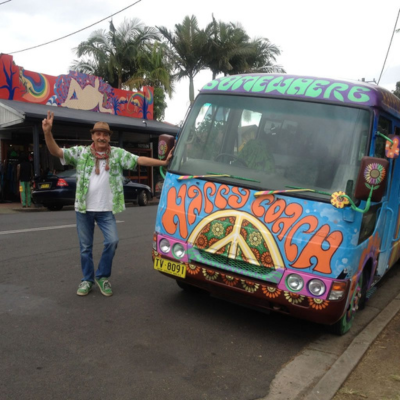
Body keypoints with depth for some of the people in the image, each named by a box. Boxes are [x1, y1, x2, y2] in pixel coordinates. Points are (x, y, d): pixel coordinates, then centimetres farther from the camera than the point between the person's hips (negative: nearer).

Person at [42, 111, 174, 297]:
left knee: (112, 241, -12)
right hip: (84, 208, 0)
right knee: (85, 246, 8)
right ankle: (87, 280, 26)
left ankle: (102, 276, 10)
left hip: (106, 209, 0)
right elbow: (56, 152, -8)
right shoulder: (80, 152, 0)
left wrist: (163, 162, -15)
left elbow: (140, 160, -5)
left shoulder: (118, 154, 2)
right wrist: (47, 132, -24)